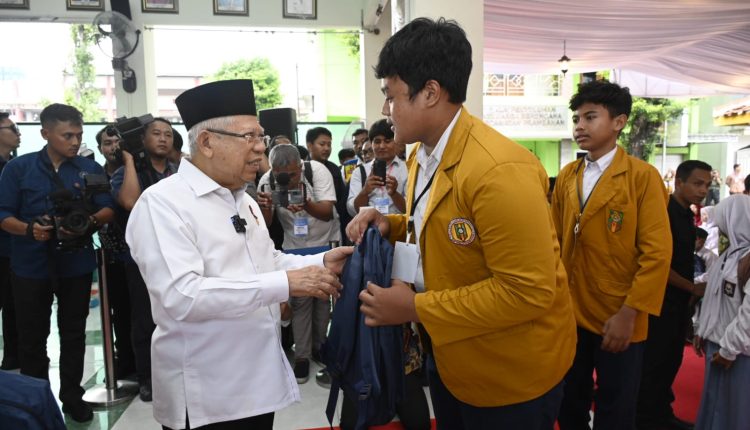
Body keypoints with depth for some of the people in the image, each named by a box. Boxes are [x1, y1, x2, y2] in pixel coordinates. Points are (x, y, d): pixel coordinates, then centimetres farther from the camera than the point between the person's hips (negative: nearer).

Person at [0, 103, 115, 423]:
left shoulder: (91, 169, 2)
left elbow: (108, 210, 0)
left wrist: (90, 222, -21)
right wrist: (29, 229, -22)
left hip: (77, 265, 1)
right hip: (31, 266, -1)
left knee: (74, 334, 11)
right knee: (32, 337, 8)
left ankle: (72, 397, 25)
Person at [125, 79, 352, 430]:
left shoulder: (244, 201, 10)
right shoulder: (161, 203, -17)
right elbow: (182, 296, -28)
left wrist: (321, 261, 0)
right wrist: (286, 283, -28)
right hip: (204, 394, -7)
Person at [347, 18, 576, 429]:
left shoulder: (501, 171, -29)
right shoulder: (422, 156, 2)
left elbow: (528, 292, -29)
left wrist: (416, 308, -24)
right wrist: (391, 225, -4)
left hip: (510, 372, -8)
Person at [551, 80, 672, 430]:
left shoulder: (643, 176, -9)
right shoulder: (567, 175, 6)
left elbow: (657, 253, -13)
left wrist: (629, 314, -17)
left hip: (618, 319, -4)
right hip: (570, 313, 4)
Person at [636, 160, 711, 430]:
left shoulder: (687, 215, 10)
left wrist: (689, 295, 12)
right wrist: (693, 288, -12)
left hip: (679, 301, 8)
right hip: (662, 301, -8)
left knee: (671, 360, 16)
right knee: (654, 362, 2)